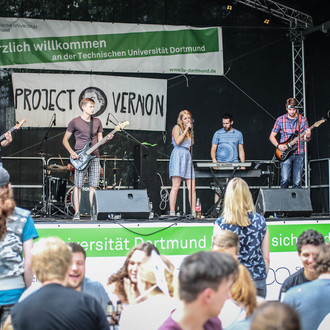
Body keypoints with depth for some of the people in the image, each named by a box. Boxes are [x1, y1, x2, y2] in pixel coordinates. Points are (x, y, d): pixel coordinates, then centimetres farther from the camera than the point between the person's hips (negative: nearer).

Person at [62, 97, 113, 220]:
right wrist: (72, 152, -10)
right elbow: (65, 140, 5)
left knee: (93, 186, 2)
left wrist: (107, 138, -5)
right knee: (78, 185, -6)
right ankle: (77, 213, -2)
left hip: (94, 156, 4)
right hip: (80, 158, -4)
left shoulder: (97, 122, 13)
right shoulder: (75, 122, 0)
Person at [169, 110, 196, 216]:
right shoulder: (177, 128, 5)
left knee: (192, 187, -1)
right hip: (178, 155, -7)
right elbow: (177, 141, -10)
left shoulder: (189, 131, 24)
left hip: (187, 157, 7)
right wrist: (185, 130, -6)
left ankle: (194, 212, 0)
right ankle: (172, 212, -13)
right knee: (176, 186, -12)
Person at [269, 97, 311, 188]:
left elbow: (305, 139, 8)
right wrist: (278, 146, -8)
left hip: (299, 154, 1)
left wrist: (308, 136, -16)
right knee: (285, 180, -13)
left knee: (297, 182, -1)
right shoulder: (280, 120, 5)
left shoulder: (303, 120, 7)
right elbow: (272, 136, 9)